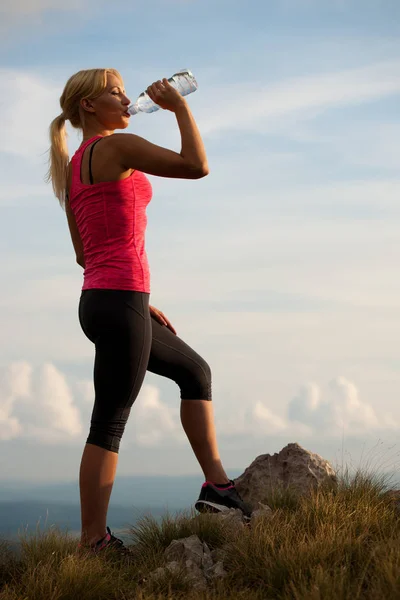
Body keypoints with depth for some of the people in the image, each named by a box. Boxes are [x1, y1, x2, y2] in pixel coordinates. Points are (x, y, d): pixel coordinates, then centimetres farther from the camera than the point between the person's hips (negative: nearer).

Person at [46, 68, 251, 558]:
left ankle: (215, 485, 22)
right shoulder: (116, 148, -9)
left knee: (194, 370, 21)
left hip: (97, 299, 10)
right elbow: (196, 166, -15)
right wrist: (179, 107, -1)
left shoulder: (73, 168, 18)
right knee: (109, 423, -5)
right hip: (121, 301, -10)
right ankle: (93, 542, 2)